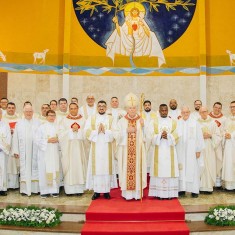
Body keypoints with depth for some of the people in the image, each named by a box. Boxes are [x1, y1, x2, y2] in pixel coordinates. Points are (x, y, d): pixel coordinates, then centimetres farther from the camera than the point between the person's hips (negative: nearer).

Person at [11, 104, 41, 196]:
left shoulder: (38, 123, 6)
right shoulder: (19, 123, 8)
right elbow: (15, 137, 5)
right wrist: (15, 151, -1)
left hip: (35, 150, 0)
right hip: (23, 150, 0)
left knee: (35, 168, 3)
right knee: (24, 169, 2)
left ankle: (35, 188, 10)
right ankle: (25, 189, 8)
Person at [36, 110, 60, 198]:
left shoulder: (57, 127, 10)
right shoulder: (41, 127, 2)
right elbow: (38, 141, -3)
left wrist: (57, 140, -8)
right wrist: (48, 140, -13)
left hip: (55, 152, 3)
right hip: (44, 152, -2)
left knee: (55, 170, 1)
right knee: (45, 170, -3)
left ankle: (54, 190, 9)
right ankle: (44, 191, 5)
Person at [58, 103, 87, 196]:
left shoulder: (83, 120, 9)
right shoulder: (64, 120, 8)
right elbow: (61, 134, -1)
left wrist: (78, 130, -11)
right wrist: (71, 130, -11)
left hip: (79, 147, 1)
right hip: (68, 147, 0)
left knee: (79, 166, -1)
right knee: (69, 166, -3)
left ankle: (79, 188, 5)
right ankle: (69, 189, 3)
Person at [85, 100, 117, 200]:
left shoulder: (111, 119, 7)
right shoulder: (91, 119, 9)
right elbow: (87, 132, -2)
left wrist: (105, 131, -16)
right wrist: (97, 131, -15)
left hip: (107, 148, 0)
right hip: (95, 148, 0)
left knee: (107, 167, 1)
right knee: (96, 168, 0)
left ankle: (106, 190, 9)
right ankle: (96, 191, 7)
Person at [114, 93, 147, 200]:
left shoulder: (141, 120, 4)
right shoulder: (122, 121, 4)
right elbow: (116, 134, -3)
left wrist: (143, 127, -19)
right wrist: (126, 131, -13)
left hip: (138, 150, 0)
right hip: (125, 150, 0)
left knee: (137, 168, 0)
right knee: (126, 169, -1)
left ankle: (137, 193, 9)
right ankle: (127, 193, 8)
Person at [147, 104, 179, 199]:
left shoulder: (173, 122, 9)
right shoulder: (154, 122, 7)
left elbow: (176, 136, 1)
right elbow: (151, 136, -1)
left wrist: (168, 136, -16)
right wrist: (160, 136, -17)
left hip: (170, 151, 1)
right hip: (159, 150, -1)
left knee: (170, 170, -1)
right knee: (159, 170, -3)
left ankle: (170, 193, 5)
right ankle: (159, 193, 3)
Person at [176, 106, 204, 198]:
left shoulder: (195, 123, 0)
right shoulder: (177, 123, 5)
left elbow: (199, 137, -2)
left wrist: (198, 150, -5)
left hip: (192, 151, -2)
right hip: (181, 152, 2)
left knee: (193, 170, 1)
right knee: (181, 170, 4)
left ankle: (194, 190, 8)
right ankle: (182, 189, 10)